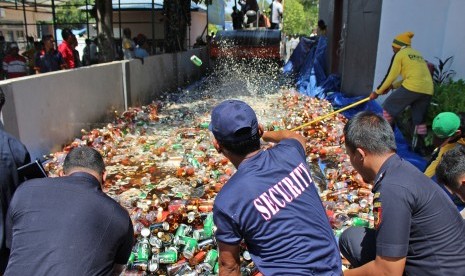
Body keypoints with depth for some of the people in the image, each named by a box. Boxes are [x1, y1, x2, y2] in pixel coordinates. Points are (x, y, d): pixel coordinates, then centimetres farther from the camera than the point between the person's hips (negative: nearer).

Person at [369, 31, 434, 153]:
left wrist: (377, 91, 10)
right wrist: (392, 86, 20)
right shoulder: (418, 54, 26)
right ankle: (417, 147, 17)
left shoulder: (400, 54, 4)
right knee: (419, 119, 15)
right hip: (427, 90, 7)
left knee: (388, 106, 12)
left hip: (412, 88, -7)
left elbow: (390, 76, 2)